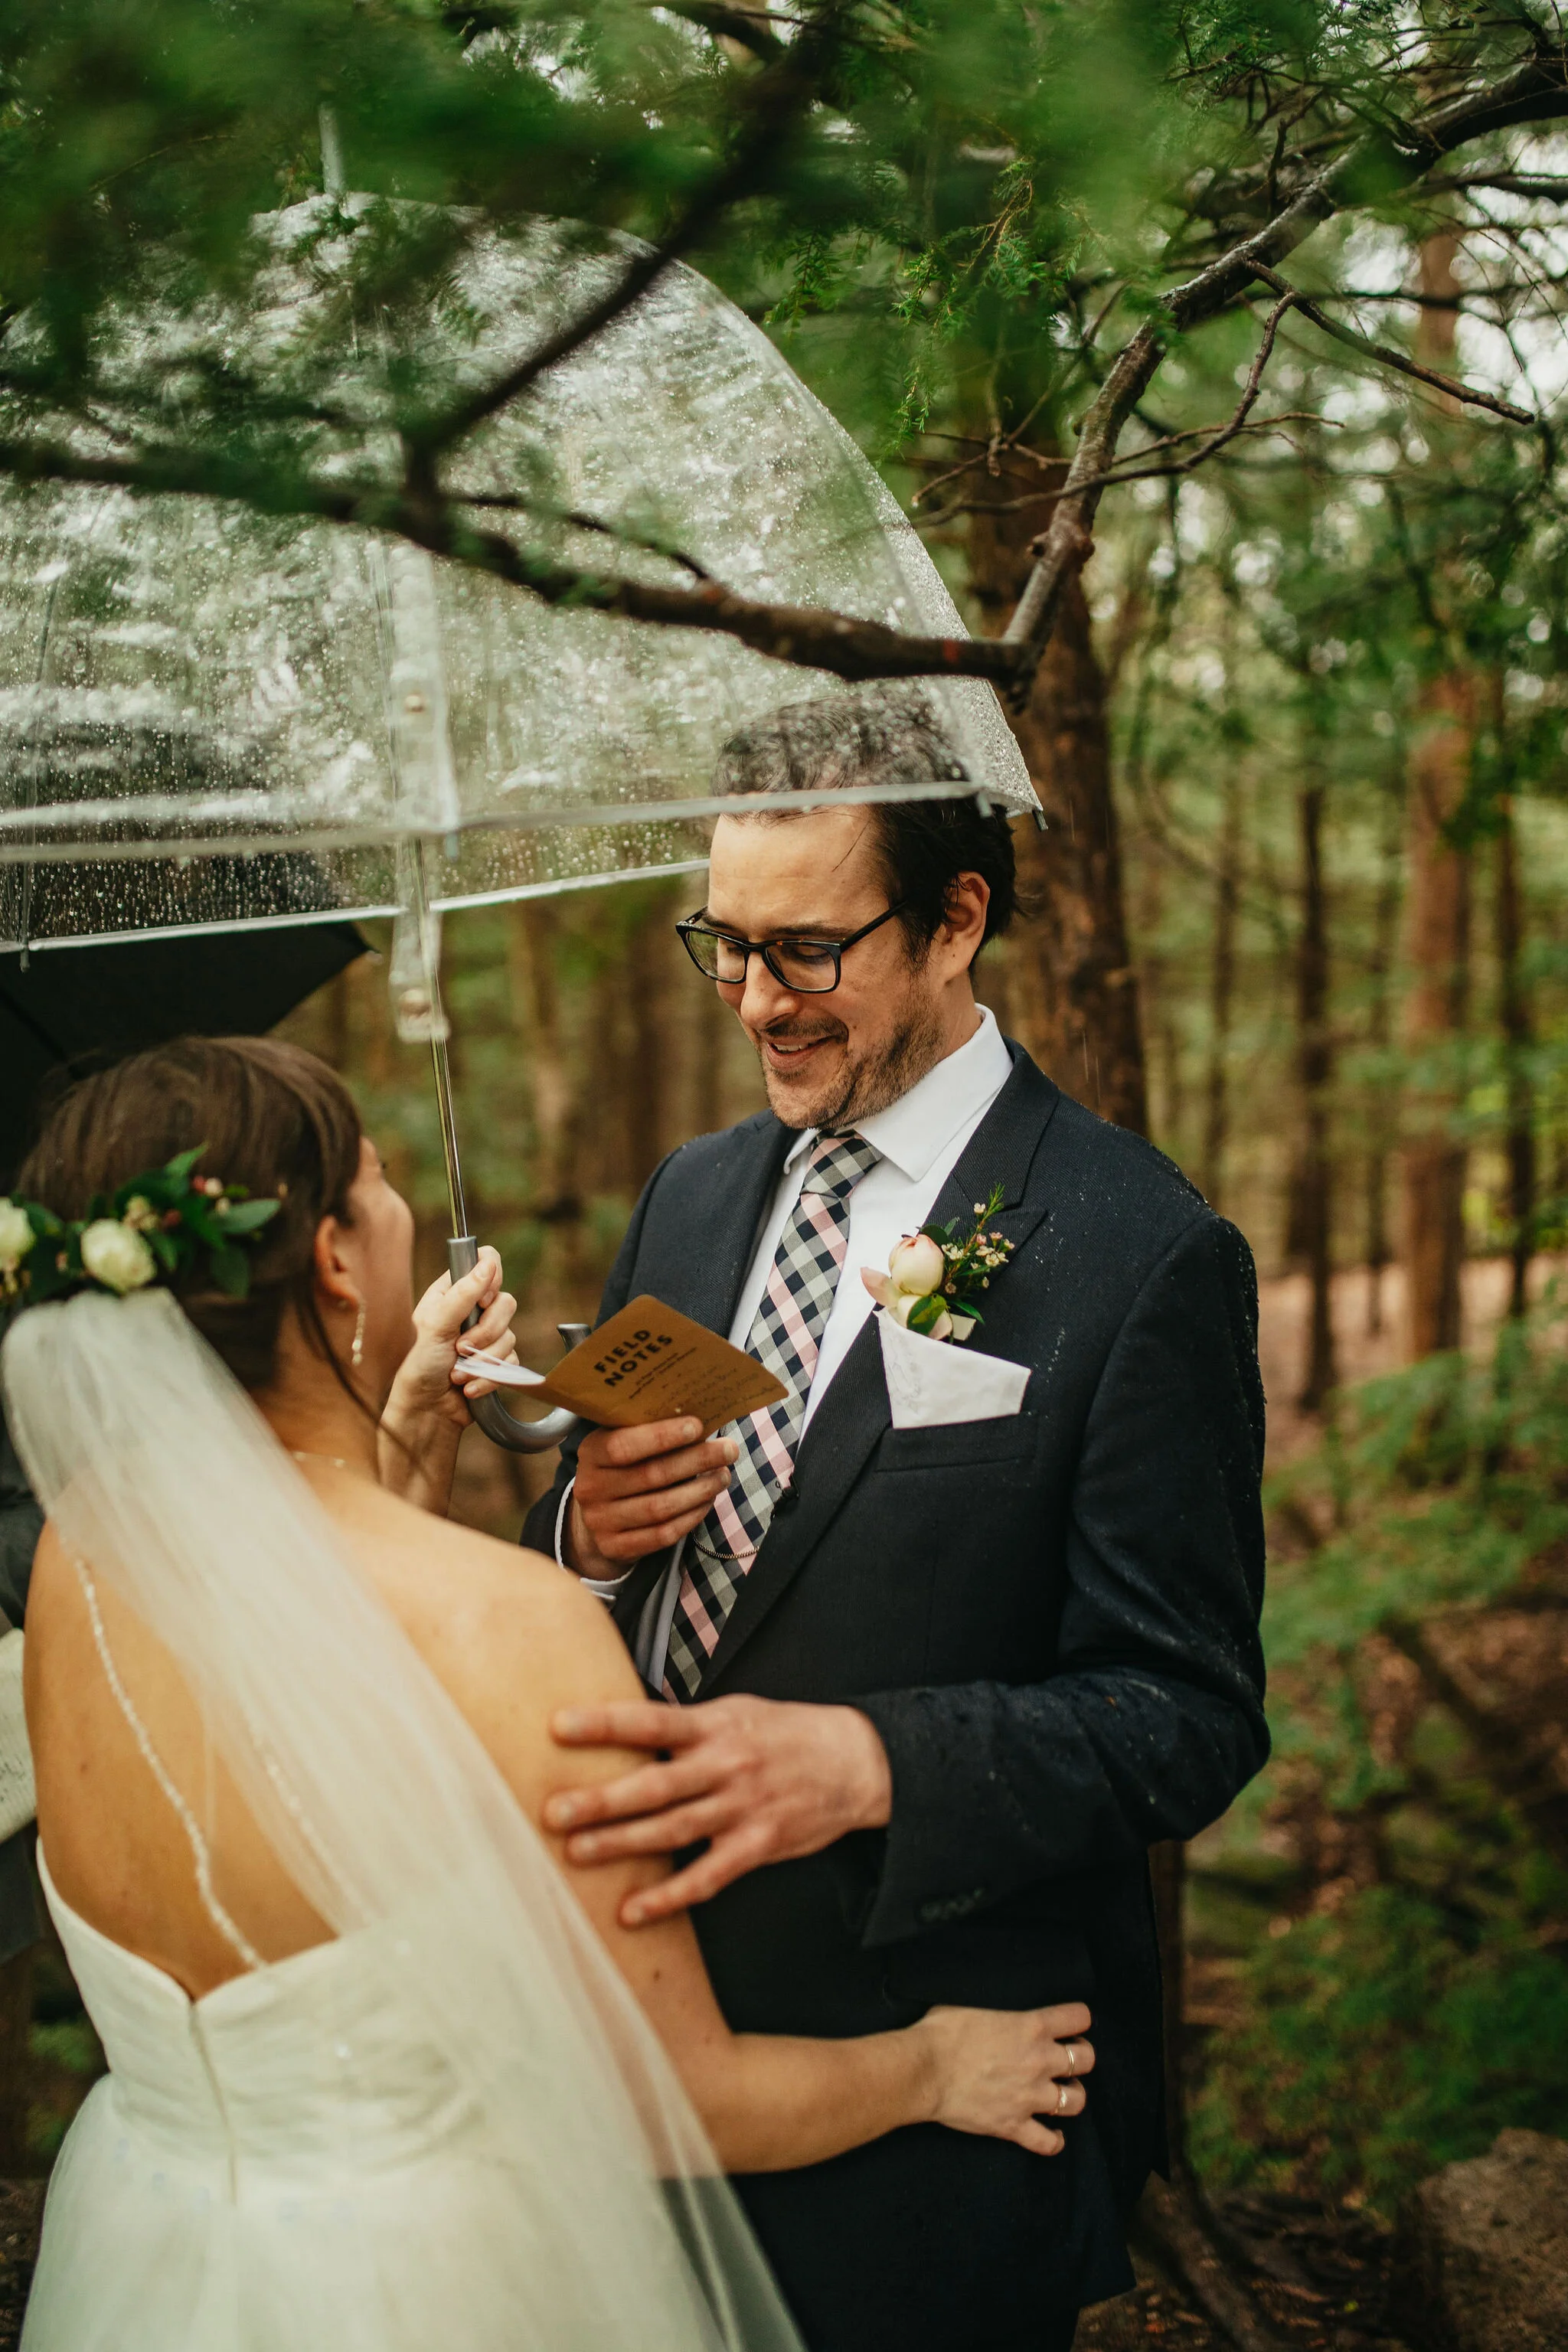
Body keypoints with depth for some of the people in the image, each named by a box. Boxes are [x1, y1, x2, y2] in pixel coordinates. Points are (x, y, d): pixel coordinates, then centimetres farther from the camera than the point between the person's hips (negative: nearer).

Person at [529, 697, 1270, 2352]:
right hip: (654, 2006, 6)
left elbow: (1187, 1716, -18)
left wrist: (865, 1764, -32)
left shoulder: (1142, 1254, -16)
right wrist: (590, 1531, -12)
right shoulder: (692, 1194, 5)